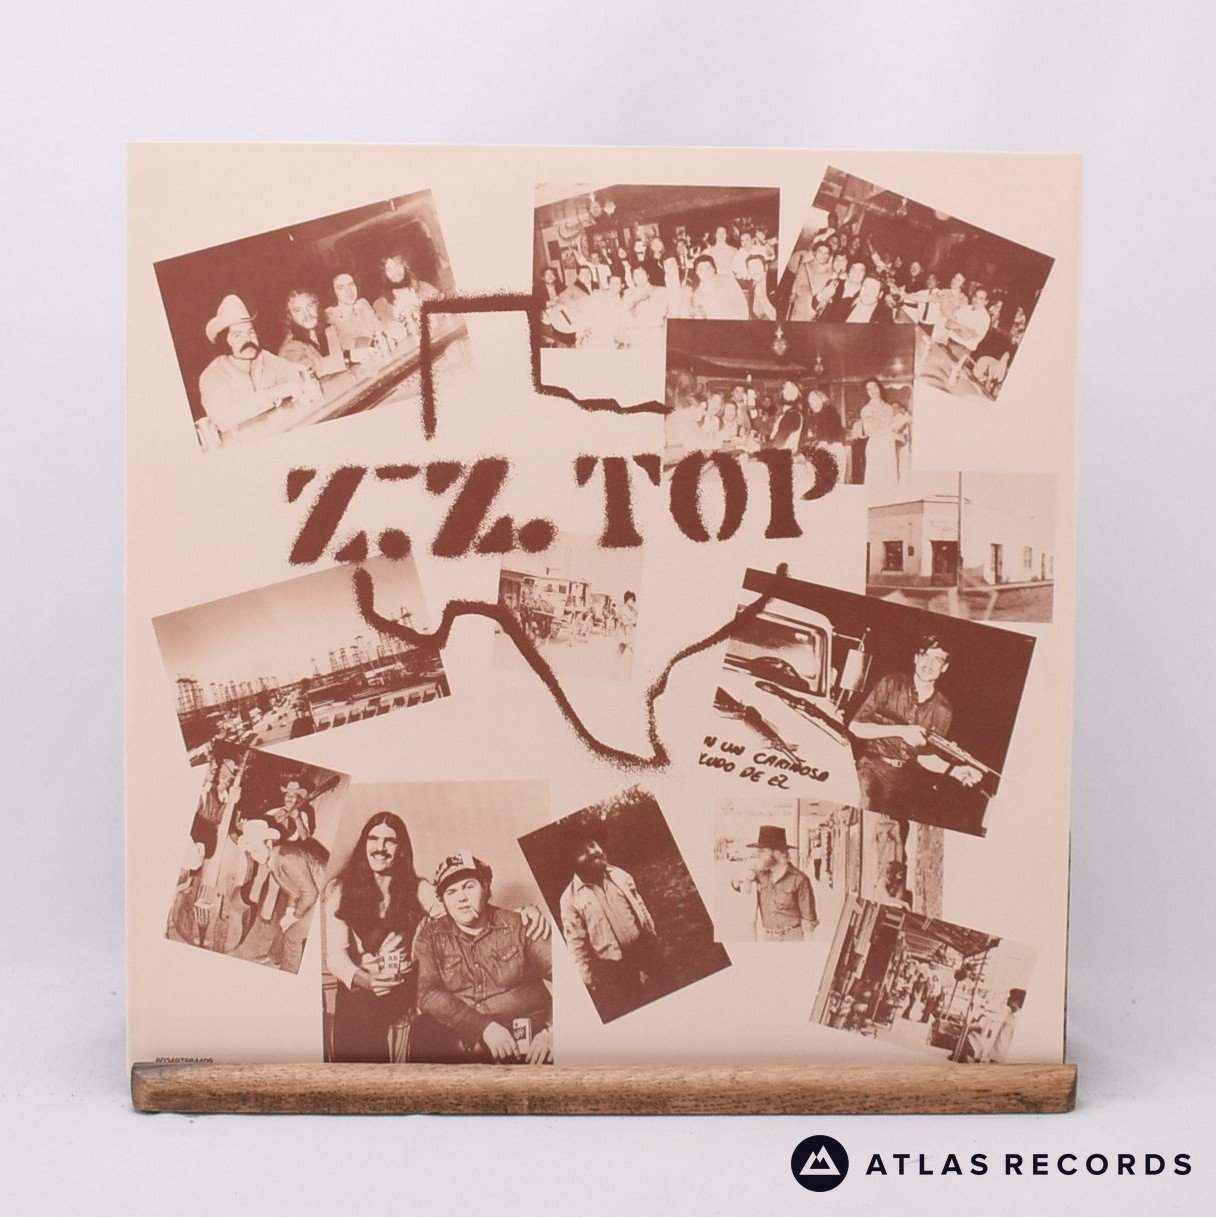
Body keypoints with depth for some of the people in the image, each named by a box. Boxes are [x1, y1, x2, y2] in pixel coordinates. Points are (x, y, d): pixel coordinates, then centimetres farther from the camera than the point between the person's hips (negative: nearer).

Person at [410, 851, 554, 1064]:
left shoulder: (518, 926, 5)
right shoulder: (431, 935, 8)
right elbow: (427, 994, -7)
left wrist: (552, 1030, -19)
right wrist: (483, 1027, -19)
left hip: (526, 1037, -2)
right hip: (460, 1036, 2)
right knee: (423, 1029, -28)